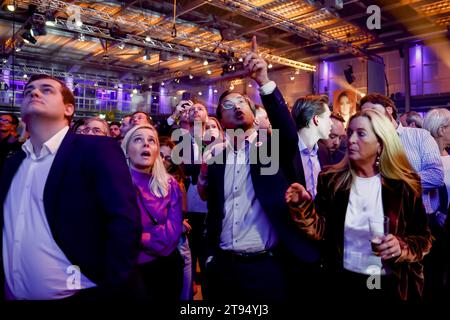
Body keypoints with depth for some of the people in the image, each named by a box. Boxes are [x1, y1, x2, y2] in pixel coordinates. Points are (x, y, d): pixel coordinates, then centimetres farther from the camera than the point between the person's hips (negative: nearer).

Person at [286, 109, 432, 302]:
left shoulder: (403, 184, -8)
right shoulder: (331, 179, -5)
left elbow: (424, 238, -1)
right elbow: (320, 230, -6)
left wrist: (402, 247, -20)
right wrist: (303, 205, -22)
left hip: (392, 287, -1)